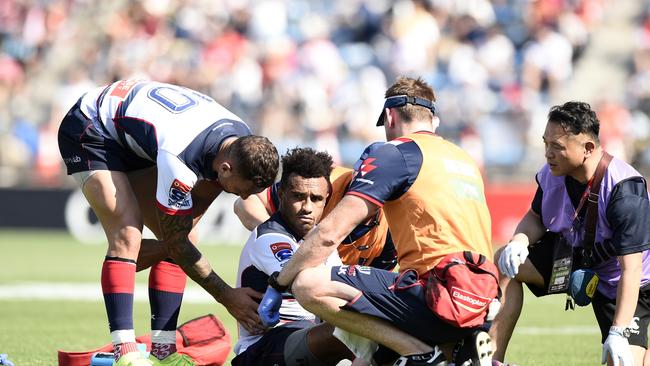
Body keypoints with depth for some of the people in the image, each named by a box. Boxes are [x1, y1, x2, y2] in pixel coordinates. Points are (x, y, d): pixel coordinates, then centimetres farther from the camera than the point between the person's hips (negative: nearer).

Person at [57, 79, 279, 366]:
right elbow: (176, 242, -27)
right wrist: (226, 296, -24)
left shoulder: (243, 144, -17)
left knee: (183, 237, -3)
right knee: (127, 235, -25)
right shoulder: (179, 159, -40)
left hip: (136, 146, 8)